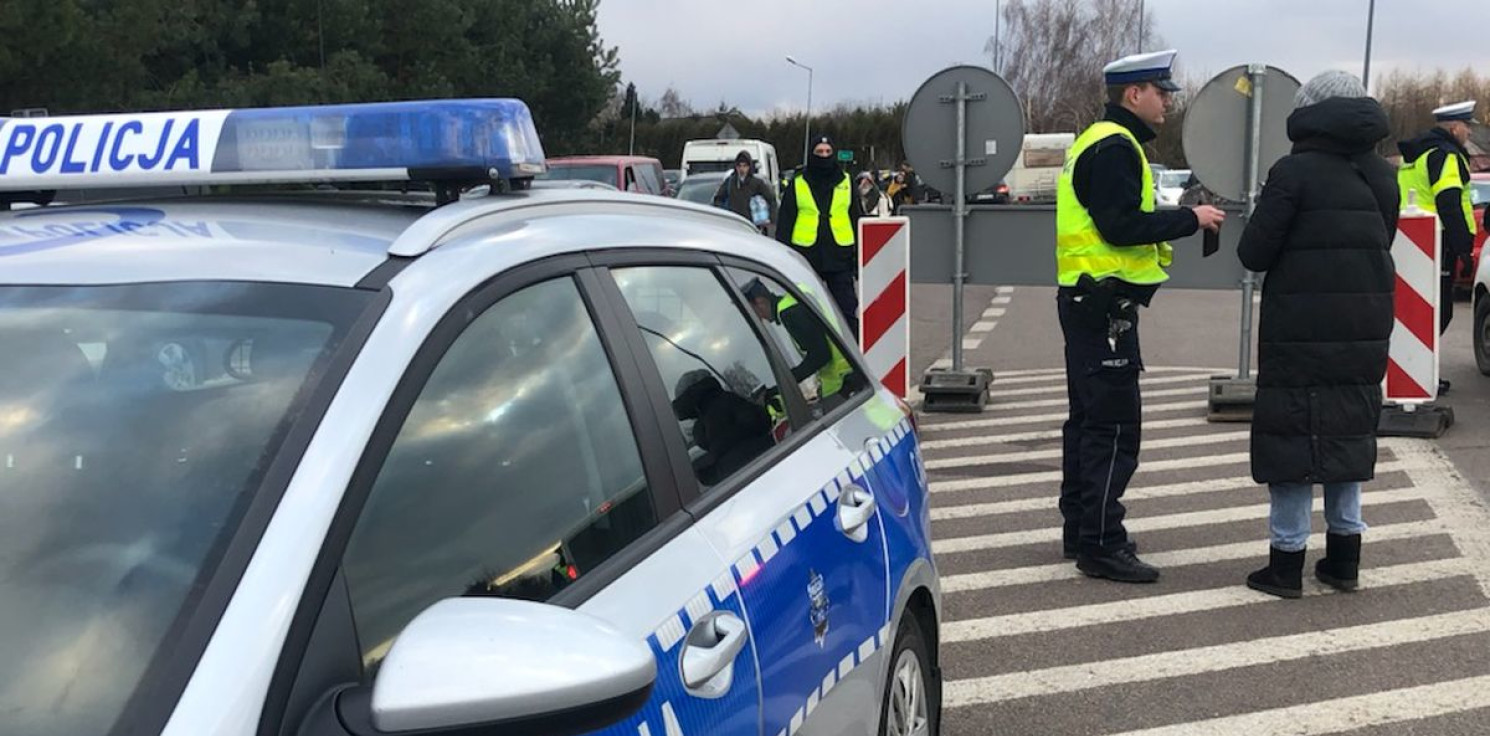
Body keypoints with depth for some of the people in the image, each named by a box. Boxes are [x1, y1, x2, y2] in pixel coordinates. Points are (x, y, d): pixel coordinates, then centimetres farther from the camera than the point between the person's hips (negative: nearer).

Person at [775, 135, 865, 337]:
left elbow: (857, 220, 11)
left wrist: (859, 255, 5)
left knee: (847, 308, 0)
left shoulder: (846, 183, 8)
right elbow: (784, 223, 7)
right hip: (806, 255, 0)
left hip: (840, 255, 0)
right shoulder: (797, 185, 6)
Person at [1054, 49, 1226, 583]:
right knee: (1115, 428, -8)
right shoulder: (1114, 148, -14)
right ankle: (1100, 544, -4)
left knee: (1089, 419, 16)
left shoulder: (1099, 142, 19)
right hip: (1105, 303, -11)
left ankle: (1080, 530, 25)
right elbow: (1122, 226, -23)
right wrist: (1190, 218, -14)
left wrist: (1181, 221, 11)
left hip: (1088, 299, 11)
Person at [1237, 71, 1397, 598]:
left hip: (1300, 332, -6)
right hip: (1364, 332, 6)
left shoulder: (1295, 172, -13)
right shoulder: (1381, 176, 8)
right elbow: (1380, 245, 14)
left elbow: (1254, 253, -13)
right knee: (1349, 434, 16)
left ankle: (1286, 564, 5)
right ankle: (1344, 558, 22)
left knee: (1292, 438, 1)